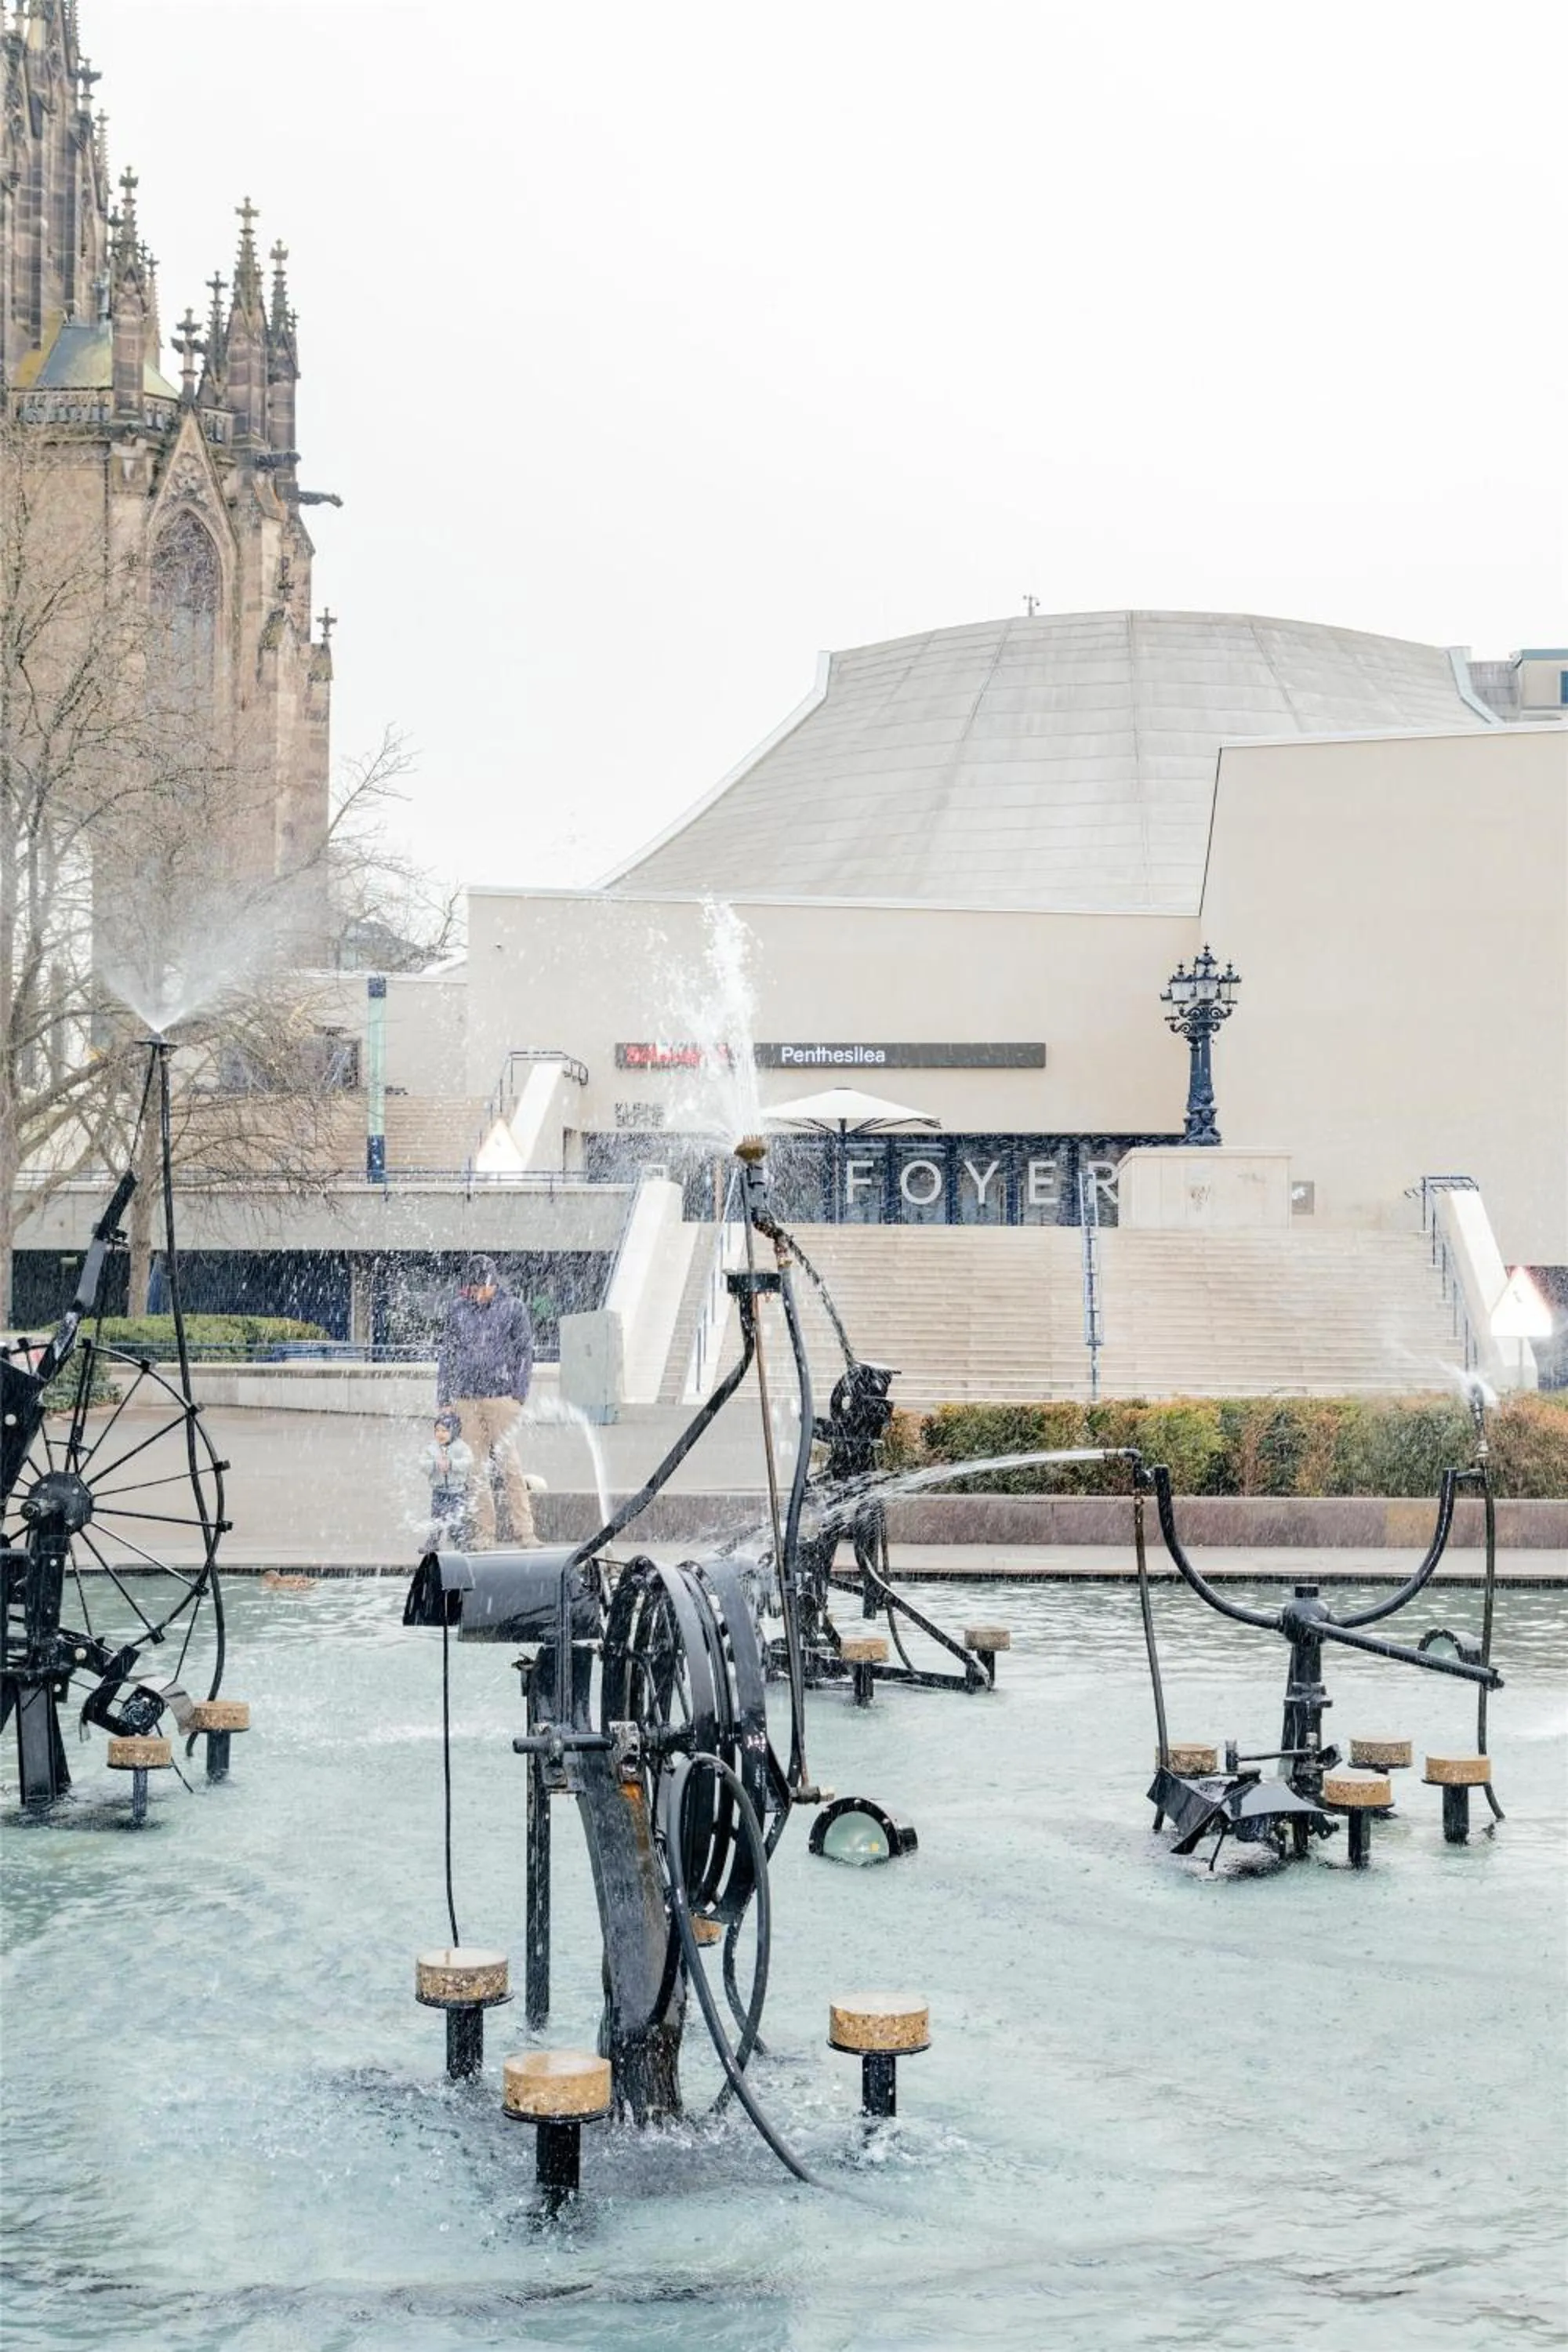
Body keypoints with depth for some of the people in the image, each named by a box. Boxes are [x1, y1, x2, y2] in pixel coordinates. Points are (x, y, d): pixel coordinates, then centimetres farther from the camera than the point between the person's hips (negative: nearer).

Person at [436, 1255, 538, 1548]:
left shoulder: (514, 1309, 4)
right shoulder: (458, 1310, 11)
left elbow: (524, 1352, 4)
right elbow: (446, 1354, 16)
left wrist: (519, 1394, -4)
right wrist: (443, 1399, 11)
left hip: (501, 1395, -3)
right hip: (466, 1398, 3)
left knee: (508, 1462, -8)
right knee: (476, 1467, 3)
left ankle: (524, 1530, -6)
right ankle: (483, 1532, 5)